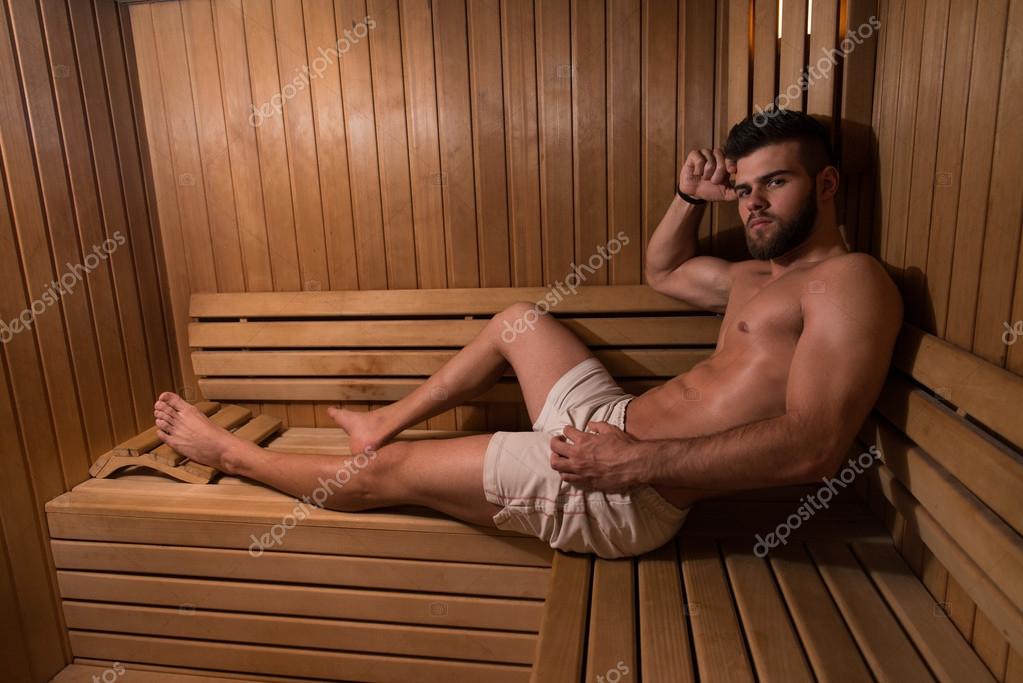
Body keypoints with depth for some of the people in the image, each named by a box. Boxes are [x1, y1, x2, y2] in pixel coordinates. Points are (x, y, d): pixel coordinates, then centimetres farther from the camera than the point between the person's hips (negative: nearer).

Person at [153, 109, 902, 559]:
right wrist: (689, 200, 13)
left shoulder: (850, 281, -13)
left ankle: (229, 451, 27)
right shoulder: (756, 276, 15)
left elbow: (812, 446, -26)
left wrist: (635, 462, -28)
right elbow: (661, 271, 32)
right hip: (610, 422, 9)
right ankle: (386, 420, 33)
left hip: (631, 494, -9)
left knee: (384, 473, 1)